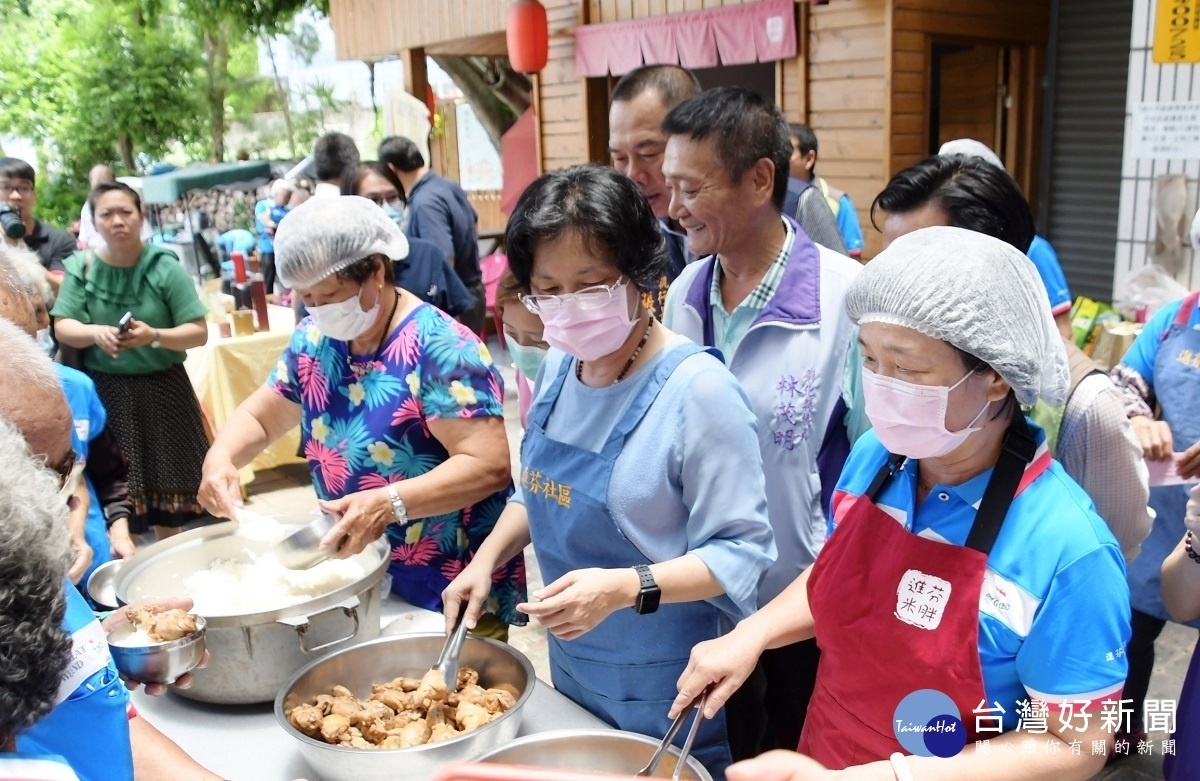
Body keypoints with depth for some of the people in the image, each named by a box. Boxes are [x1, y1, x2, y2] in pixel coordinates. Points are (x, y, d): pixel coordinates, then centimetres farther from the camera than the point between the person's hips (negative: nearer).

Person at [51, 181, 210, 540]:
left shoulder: (164, 267, -8)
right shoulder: (82, 266, -1)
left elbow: (198, 332, -9)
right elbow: (63, 327, -2)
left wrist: (154, 336, -26)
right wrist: (95, 332, -23)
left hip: (162, 390, -1)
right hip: (104, 391, 1)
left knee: (166, 481, 8)